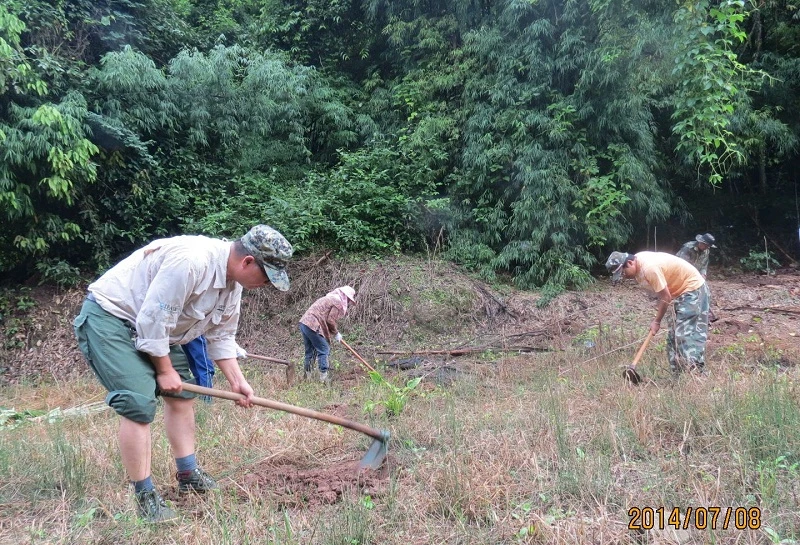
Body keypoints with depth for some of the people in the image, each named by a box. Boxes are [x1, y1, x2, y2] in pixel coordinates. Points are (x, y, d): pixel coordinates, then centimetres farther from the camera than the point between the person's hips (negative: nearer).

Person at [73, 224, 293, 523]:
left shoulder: (233, 283, -2)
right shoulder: (191, 262, -33)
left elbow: (220, 336, 8)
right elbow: (152, 321, -29)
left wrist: (238, 381, 2)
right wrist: (164, 370, -16)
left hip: (155, 327, 10)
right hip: (109, 318, -10)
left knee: (182, 394, 12)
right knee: (139, 406, -17)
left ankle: (188, 475, 25)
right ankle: (145, 496, -3)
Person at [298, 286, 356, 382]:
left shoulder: (330, 298, 25)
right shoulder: (339, 303, -6)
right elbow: (330, 321, -11)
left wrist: (335, 332, 20)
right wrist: (336, 333, 4)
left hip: (304, 323, 10)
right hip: (313, 326, -10)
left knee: (310, 351, 17)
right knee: (323, 350, -3)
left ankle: (306, 376, 23)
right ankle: (323, 378, -3)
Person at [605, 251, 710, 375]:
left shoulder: (649, 268, -29)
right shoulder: (638, 262, 0)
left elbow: (666, 297, -23)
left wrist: (657, 321, -12)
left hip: (693, 287, -10)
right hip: (681, 291, 10)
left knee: (688, 335, -17)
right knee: (674, 336, 9)